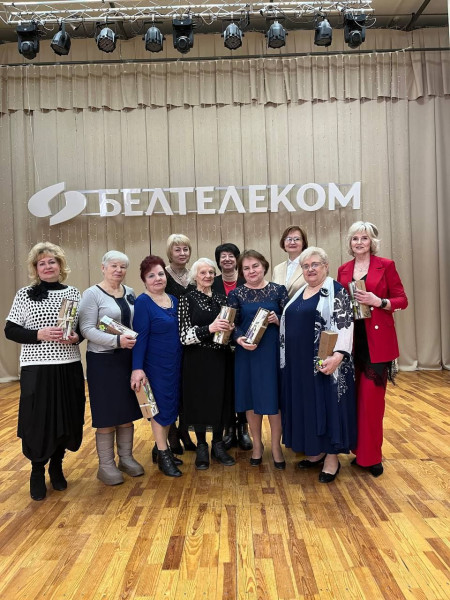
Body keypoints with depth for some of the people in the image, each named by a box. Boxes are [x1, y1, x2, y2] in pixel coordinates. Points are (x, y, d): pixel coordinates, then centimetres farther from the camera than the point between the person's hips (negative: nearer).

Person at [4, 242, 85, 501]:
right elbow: (10, 331, -3)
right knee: (38, 421, 3)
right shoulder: (24, 295, -1)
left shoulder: (74, 293, 5)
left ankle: (57, 466, 33)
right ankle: (37, 471, 27)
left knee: (67, 419, 9)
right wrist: (39, 334, -18)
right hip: (37, 368, -2)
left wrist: (77, 337, -10)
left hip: (69, 367, 3)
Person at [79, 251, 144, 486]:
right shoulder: (92, 294, -8)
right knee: (107, 413, 2)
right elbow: (86, 329, -15)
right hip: (103, 360, -5)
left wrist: (137, 340, -1)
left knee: (127, 410, 12)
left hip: (128, 358, 6)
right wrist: (116, 340, -25)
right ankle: (106, 465, 16)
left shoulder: (130, 293, 9)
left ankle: (126, 458, 26)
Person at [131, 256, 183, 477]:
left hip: (174, 363, 7)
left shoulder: (174, 300, 8)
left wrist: (179, 363, 9)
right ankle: (162, 455, 18)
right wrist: (137, 368, -21)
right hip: (155, 365, -7)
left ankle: (161, 447, 31)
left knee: (171, 406, 14)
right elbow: (140, 337, -17)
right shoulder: (143, 302, -12)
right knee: (161, 406, 2)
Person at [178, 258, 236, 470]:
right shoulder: (187, 299, -4)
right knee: (199, 401, 5)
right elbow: (184, 335, -12)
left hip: (221, 358, 4)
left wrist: (230, 329, -5)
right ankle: (201, 447, 23)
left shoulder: (221, 299, 10)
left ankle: (218, 445, 26)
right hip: (197, 360, -4)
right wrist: (209, 328, -24)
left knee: (221, 400, 9)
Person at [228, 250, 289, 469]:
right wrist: (239, 339, -20)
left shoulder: (278, 290, 2)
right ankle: (257, 444, 29)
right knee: (251, 400, 10)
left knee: (274, 399, 5)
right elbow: (231, 325, -2)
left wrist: (277, 320, -17)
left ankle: (276, 446, 23)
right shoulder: (236, 294, 2)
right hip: (247, 353, 1)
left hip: (274, 352, 0)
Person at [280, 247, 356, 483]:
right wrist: (277, 322, 6)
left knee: (328, 404, 1)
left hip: (324, 362, -7)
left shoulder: (336, 290, -8)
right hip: (299, 362, 7)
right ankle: (317, 451, 28)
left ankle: (332, 457, 14)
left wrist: (337, 356, -27)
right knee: (307, 404, 13)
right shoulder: (299, 293, 14)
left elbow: (345, 326, -17)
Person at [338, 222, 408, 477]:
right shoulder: (344, 270, 10)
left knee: (371, 397, -3)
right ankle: (361, 450, 25)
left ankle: (371, 455, 13)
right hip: (351, 339, 4)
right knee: (354, 396, 9)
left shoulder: (386, 265, -2)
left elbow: (402, 300, -3)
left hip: (377, 341, -4)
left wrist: (378, 301, -18)